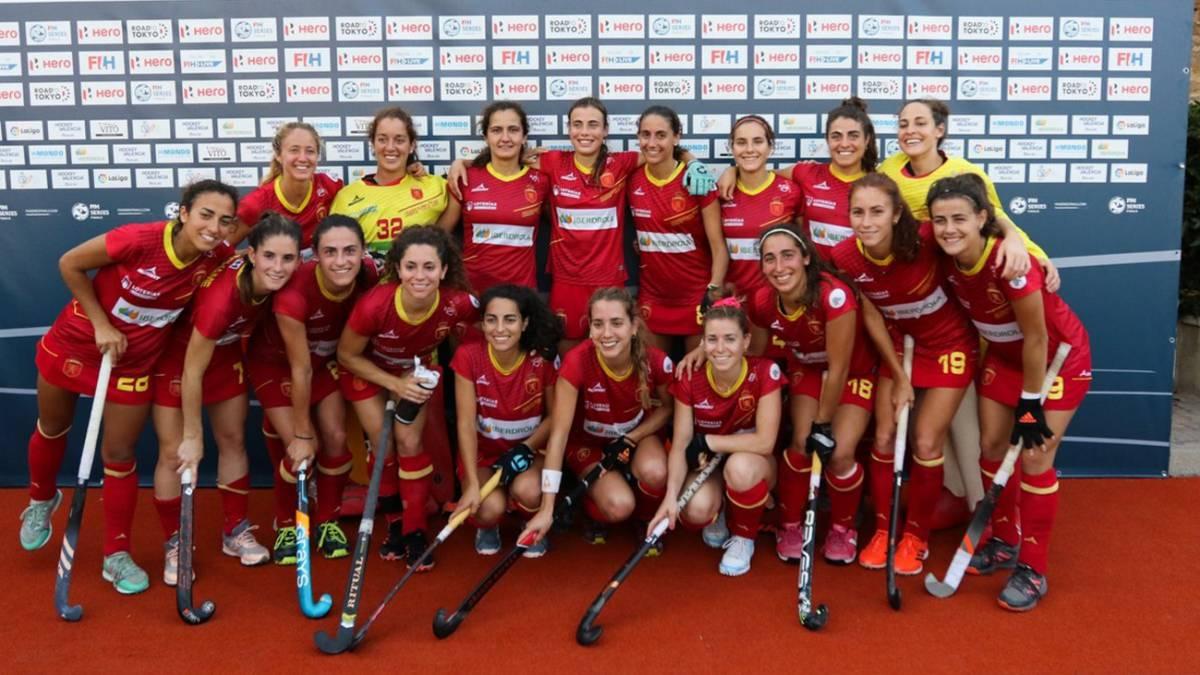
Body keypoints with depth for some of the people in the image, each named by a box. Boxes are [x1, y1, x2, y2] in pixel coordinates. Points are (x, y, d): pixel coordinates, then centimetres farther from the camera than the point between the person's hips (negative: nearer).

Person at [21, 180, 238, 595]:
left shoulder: (217, 258, -22)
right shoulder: (139, 239, -33)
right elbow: (70, 264, -18)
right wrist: (101, 324, -18)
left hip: (134, 362, 1)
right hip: (75, 343, -1)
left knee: (119, 455, 6)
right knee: (51, 431, 21)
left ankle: (117, 556, 22)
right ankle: (40, 501, 52)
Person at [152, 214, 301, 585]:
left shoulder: (277, 284, -24)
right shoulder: (223, 294, -41)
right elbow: (192, 370, -30)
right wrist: (193, 436, -22)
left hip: (224, 352, 6)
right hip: (177, 352, -5)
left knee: (234, 440, 9)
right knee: (173, 452, -3)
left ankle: (236, 531, 24)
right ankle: (173, 544, 13)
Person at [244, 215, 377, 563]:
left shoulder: (370, 277, -27)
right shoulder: (294, 293, -39)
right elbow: (301, 370, -29)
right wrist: (302, 434, -19)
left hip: (326, 356, 4)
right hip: (275, 361, -4)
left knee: (335, 438, -2)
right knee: (299, 450, -9)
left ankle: (328, 521, 20)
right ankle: (287, 525, 17)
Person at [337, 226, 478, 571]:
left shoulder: (459, 305, -33)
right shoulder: (374, 305, -38)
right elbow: (347, 355, -19)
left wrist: (431, 375, -19)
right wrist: (395, 384, -25)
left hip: (417, 371, 1)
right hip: (370, 370, -1)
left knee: (409, 443, -8)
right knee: (384, 447, -5)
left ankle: (415, 531, 7)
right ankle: (394, 523, 17)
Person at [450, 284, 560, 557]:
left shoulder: (543, 359, -17)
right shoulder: (468, 357, -18)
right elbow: (466, 424, -17)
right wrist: (473, 485, -24)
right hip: (483, 451, 0)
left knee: (527, 490, -33)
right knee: (490, 507, -29)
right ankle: (488, 527, 11)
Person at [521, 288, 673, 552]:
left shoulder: (656, 362, -25)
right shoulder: (576, 362, -32)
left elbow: (666, 407, -2)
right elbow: (559, 434, -32)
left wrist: (631, 438, -20)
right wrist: (546, 508, -34)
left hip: (638, 435, 2)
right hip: (588, 442, -2)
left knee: (654, 472, -32)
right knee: (619, 506, -28)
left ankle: (646, 523, 3)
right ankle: (596, 514, 11)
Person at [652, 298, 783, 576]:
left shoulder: (765, 372, -23)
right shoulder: (690, 379, -15)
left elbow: (765, 442, -26)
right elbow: (681, 444, -15)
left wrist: (707, 442, -22)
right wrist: (671, 496, -30)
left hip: (754, 465, -2)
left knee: (739, 466, -37)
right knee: (696, 509, -30)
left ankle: (744, 537, -7)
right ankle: (718, 519, 11)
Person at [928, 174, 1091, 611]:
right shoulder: (946, 259, -18)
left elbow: (1036, 338, -26)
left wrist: (1030, 405, -19)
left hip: (1058, 357, -6)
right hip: (1005, 353, 6)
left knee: (1035, 458, -7)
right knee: (992, 446, 8)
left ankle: (1033, 569, 7)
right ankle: (1005, 542, 28)